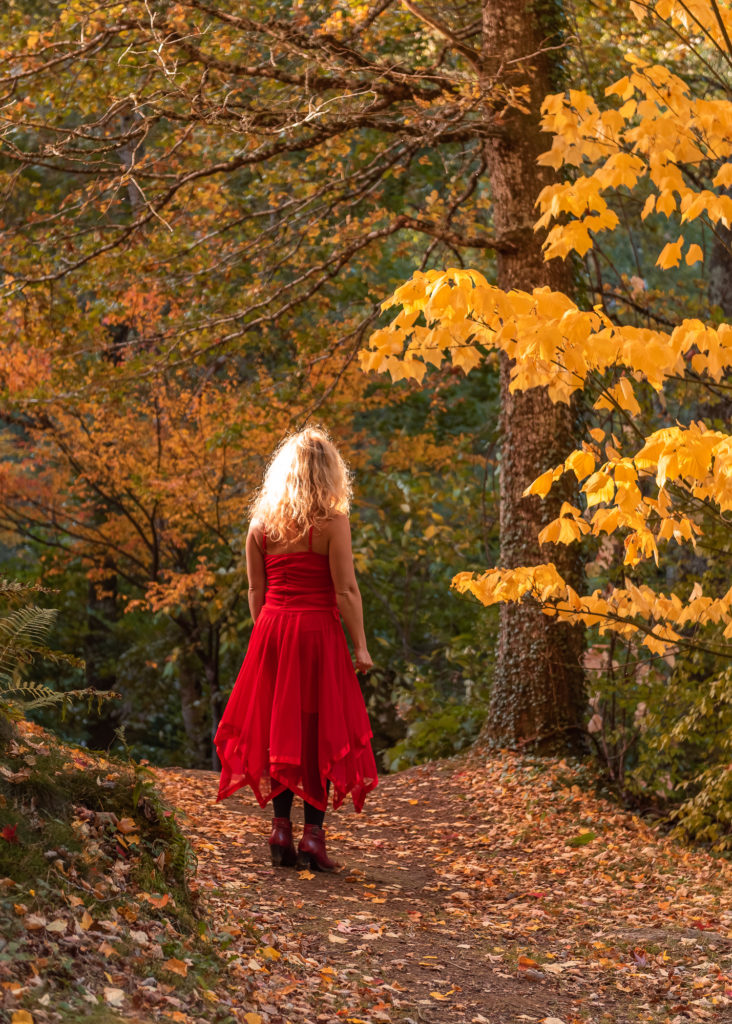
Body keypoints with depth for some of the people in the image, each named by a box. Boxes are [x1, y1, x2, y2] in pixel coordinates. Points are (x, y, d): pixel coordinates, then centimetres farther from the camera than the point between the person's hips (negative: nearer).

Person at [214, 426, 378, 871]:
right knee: (320, 734, 3)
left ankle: (281, 830, 10)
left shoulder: (261, 523, 5)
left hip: (271, 633, 4)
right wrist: (361, 646, -6)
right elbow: (346, 590, -11)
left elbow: (256, 591, 9)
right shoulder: (332, 522, -8)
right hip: (318, 633, -4)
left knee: (279, 733, 12)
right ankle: (313, 835, 2)